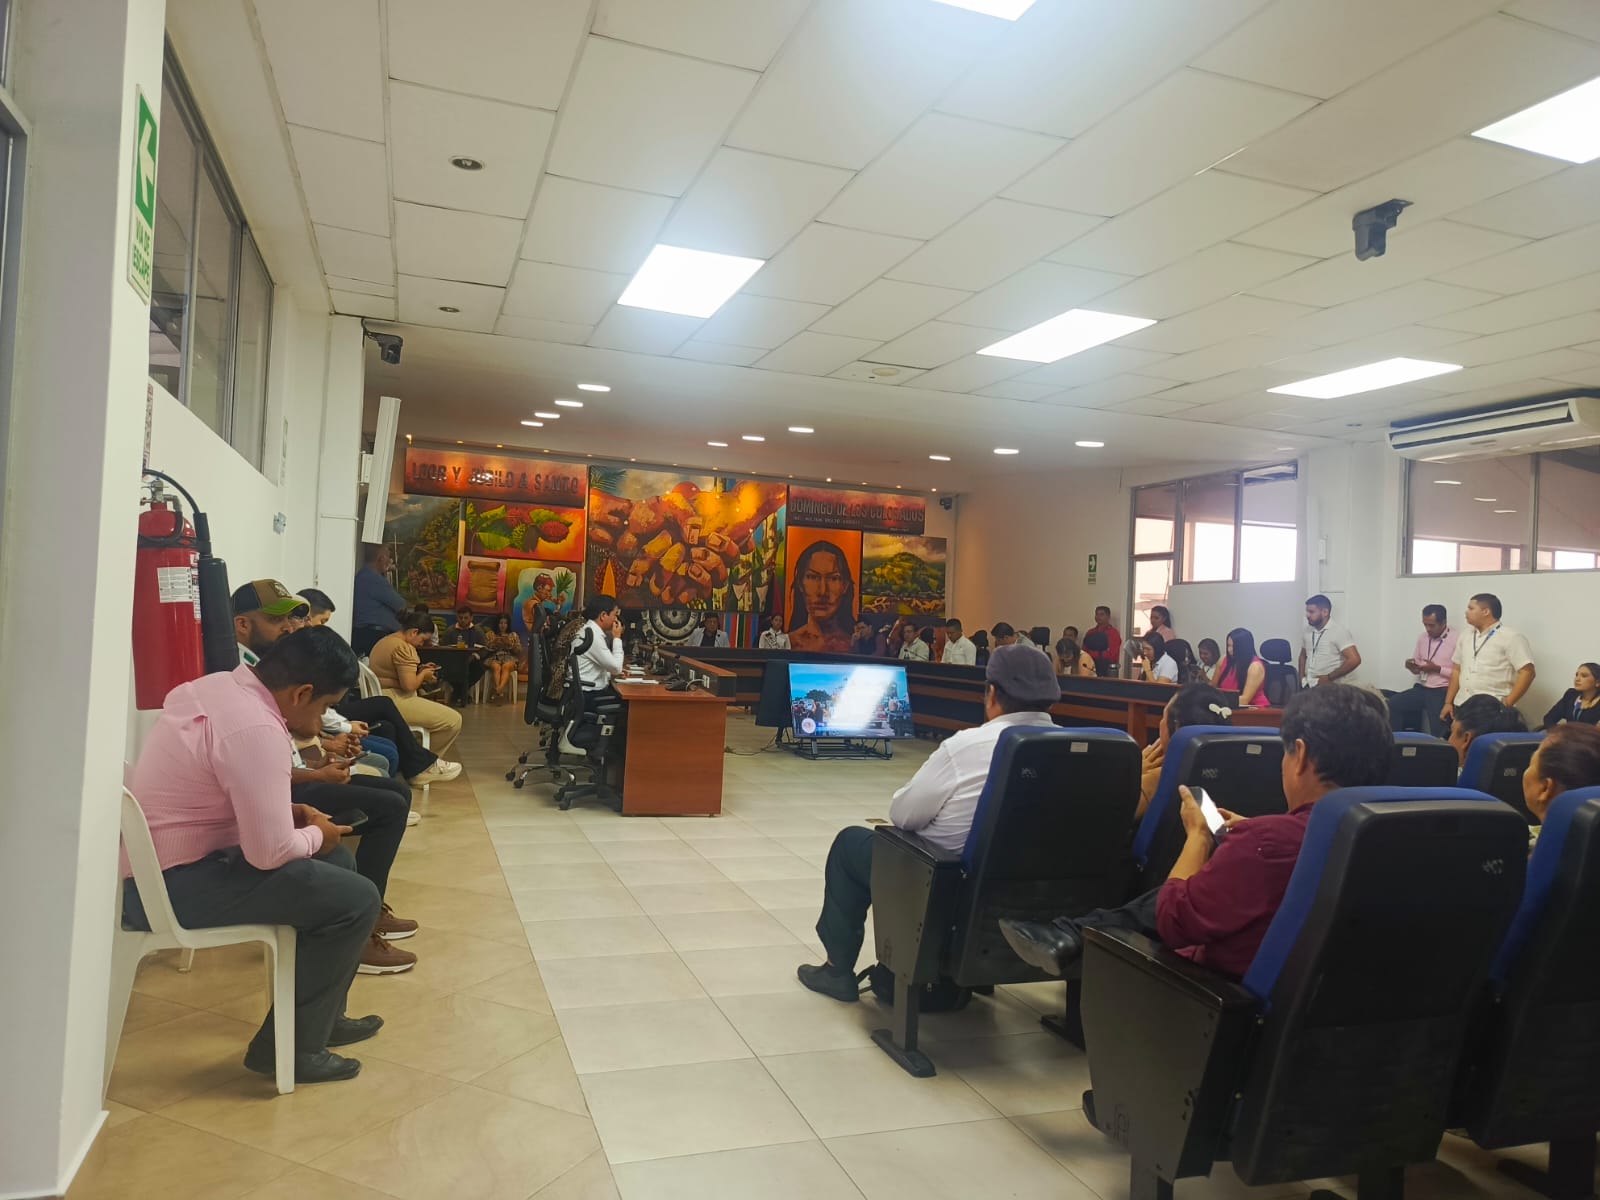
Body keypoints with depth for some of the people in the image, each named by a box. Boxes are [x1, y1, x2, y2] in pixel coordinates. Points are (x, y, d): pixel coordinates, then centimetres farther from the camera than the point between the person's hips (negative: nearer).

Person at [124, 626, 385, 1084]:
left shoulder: (213, 686, 5)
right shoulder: (256, 730, -25)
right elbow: (270, 853, -25)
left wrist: (288, 811, 8)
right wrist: (315, 835, -5)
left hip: (149, 865, 10)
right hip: (172, 886, -10)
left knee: (337, 863, 18)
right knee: (356, 899, -11)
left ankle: (322, 1015, 28)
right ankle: (290, 1046, 2)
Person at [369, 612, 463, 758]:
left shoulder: (386, 641, 15)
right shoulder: (403, 647, -18)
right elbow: (409, 685, -25)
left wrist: (419, 669, 14)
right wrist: (423, 674, -6)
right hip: (393, 702, -11)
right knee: (453, 719, -14)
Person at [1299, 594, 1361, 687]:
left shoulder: (1339, 632, -11)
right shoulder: (1307, 631, 10)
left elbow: (1354, 660, -19)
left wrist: (1329, 678, -15)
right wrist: (1301, 677, 8)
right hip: (1308, 686, 6)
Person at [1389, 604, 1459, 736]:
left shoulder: (1456, 639, -8)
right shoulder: (1423, 637, 12)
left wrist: (1437, 669, -19)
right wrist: (1412, 666, -4)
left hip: (1442, 692, -6)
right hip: (1421, 689, 6)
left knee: (1438, 732, -17)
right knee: (1392, 703, -15)